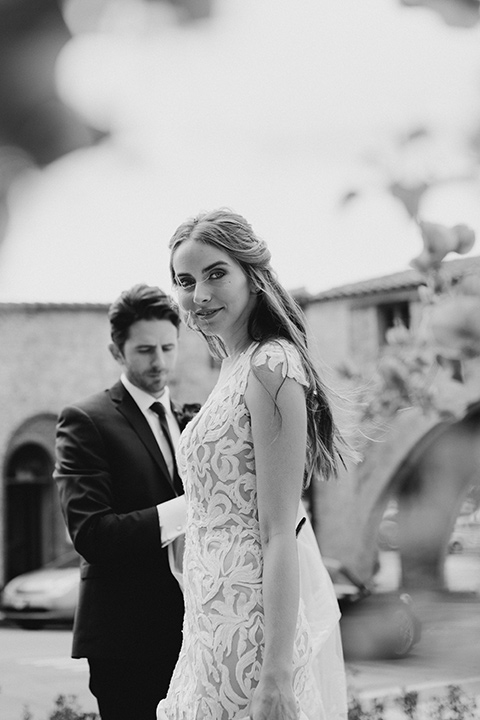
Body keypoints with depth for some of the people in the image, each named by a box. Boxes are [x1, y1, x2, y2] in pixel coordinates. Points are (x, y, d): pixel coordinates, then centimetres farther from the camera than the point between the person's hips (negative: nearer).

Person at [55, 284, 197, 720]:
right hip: (127, 637, -6)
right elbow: (90, 535, -16)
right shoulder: (86, 422, -5)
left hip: (190, 631, 6)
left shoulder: (189, 421, 16)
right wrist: (181, 512, -23)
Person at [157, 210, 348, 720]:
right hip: (221, 617, 9)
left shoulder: (270, 366, -15)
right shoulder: (235, 369, 14)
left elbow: (280, 533, -20)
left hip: (255, 617, -9)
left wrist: (276, 677, -22)